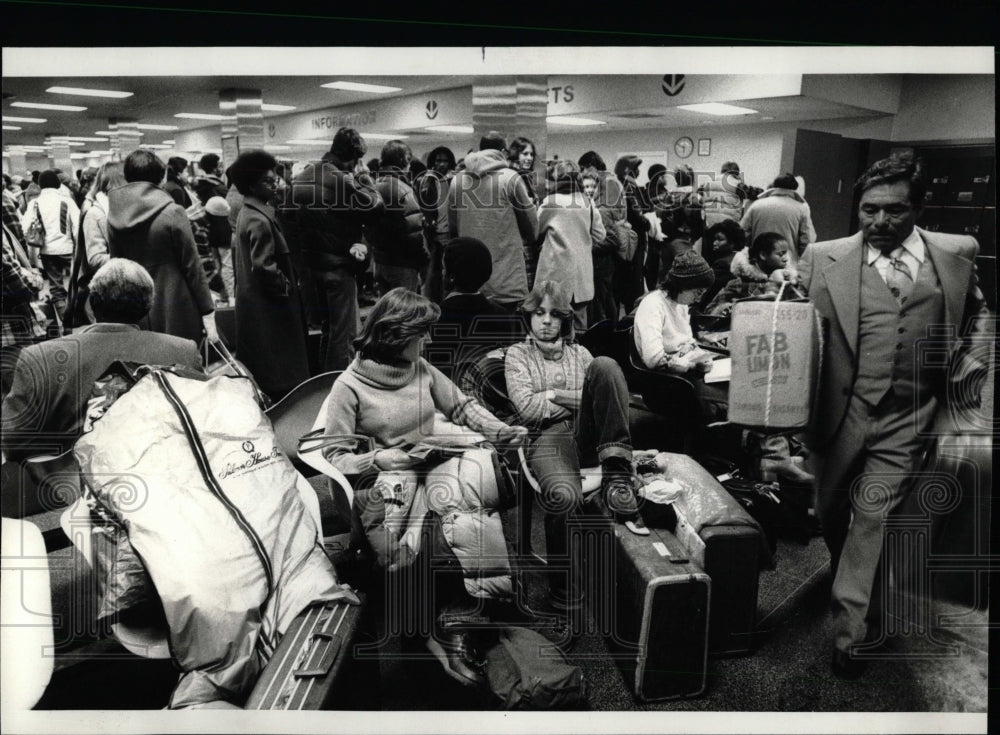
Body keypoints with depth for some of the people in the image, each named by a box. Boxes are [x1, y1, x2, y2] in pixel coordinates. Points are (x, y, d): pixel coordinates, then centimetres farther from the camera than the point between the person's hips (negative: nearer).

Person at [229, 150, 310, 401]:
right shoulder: (259, 220, -21)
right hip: (268, 304, -10)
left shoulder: (248, 212, 11)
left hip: (254, 300, 10)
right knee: (278, 370, -2)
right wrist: (287, 287, -12)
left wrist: (288, 283, 13)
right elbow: (264, 267, -26)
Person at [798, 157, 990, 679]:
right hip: (840, 410, 1)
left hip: (905, 419, 0)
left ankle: (852, 631, 7)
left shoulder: (957, 254, 4)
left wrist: (970, 362, 6)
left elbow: (977, 313, 20)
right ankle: (849, 585, 45)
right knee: (832, 513, 16)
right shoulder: (822, 259, -3)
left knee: (872, 516, -5)